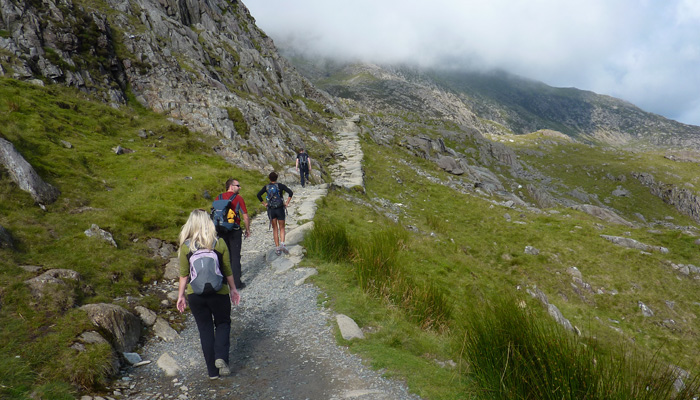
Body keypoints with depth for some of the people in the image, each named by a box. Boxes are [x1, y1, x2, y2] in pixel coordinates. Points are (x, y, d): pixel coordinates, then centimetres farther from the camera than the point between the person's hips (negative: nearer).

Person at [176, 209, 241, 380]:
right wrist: (233, 289, 13)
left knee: (205, 330, 12)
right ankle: (221, 357, -3)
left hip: (195, 295, 1)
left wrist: (180, 295, 10)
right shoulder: (219, 244, -8)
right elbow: (228, 271, 0)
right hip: (219, 293, -1)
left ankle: (213, 371, 17)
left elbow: (184, 274, -2)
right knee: (223, 324, 20)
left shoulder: (186, 246, -6)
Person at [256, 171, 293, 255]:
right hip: (280, 209, -2)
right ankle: (282, 244, -13)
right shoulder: (280, 186, -6)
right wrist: (287, 203, -9)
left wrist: (264, 204, 3)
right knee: (281, 228, 9)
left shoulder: (266, 187, 1)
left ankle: (277, 248, 8)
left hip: (271, 210, 2)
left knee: (275, 229, 11)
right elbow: (290, 192, -16)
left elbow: (258, 195, -4)